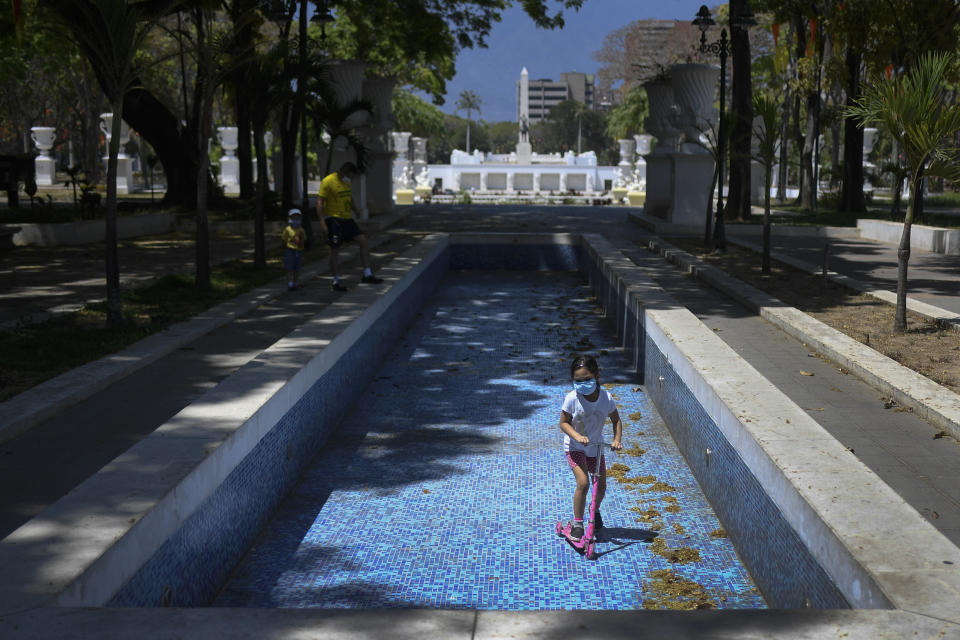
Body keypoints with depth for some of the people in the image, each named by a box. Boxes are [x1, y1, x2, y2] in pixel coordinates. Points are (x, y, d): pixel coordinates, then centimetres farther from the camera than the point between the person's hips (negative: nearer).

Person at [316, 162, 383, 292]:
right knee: (335, 249, -3)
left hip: (347, 219, 8)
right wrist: (323, 223, -23)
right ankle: (336, 282, 7)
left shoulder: (347, 182, 11)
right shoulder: (328, 182, -13)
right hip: (333, 219, -8)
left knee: (364, 241, 1)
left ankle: (367, 275, 5)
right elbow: (319, 203, -16)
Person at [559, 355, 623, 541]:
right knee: (583, 483, -19)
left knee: (601, 486, 7)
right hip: (575, 447, -3)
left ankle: (595, 510, 42)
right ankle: (577, 524, -5)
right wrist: (577, 436, -28)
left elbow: (616, 420, 2)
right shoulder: (572, 399, -21)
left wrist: (617, 439, -13)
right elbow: (564, 423, -12)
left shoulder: (606, 398, -13)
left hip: (596, 447, 3)